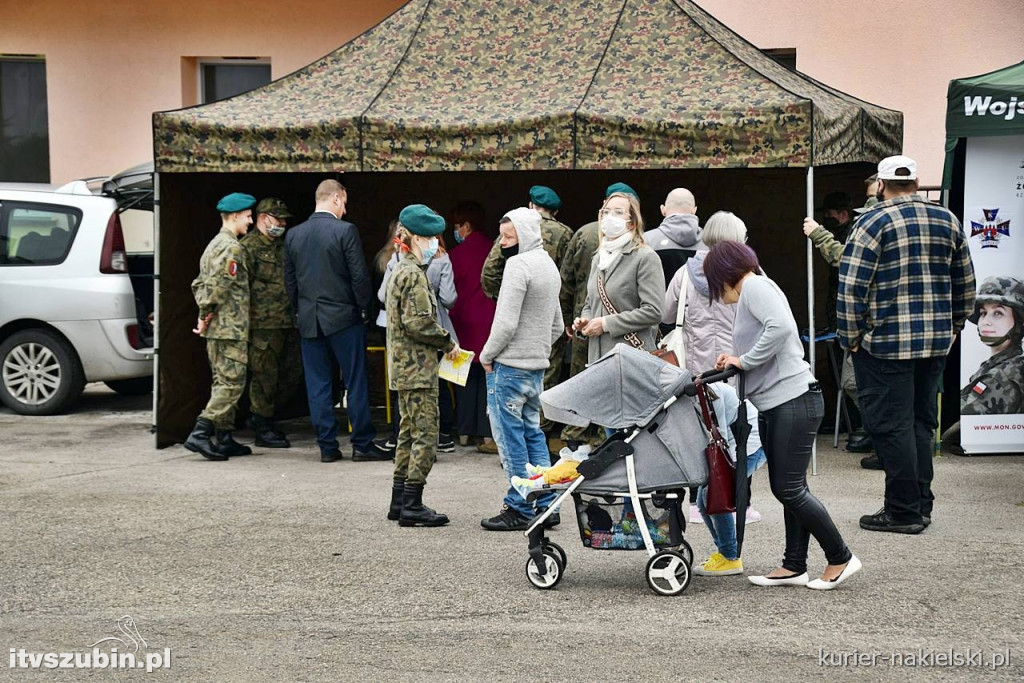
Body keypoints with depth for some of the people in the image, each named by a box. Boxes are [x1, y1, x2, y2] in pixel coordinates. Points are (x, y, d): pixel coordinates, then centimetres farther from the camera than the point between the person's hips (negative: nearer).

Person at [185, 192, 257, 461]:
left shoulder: (214, 245, 18)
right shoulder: (232, 247, -14)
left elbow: (199, 284, 21)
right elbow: (217, 286, -23)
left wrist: (205, 316, 15)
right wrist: (206, 316, -12)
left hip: (216, 328, 10)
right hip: (231, 328, -10)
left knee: (223, 383, 13)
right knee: (232, 383, -8)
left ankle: (224, 439, 16)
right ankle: (200, 434, -13)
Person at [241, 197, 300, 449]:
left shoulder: (283, 245, 19)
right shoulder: (248, 247, -6)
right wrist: (245, 323, -16)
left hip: (288, 323, 8)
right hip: (264, 324, -8)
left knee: (289, 375, 10)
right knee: (265, 376, -2)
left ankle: (261, 416, 24)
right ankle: (263, 429, 7)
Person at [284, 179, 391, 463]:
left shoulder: (293, 235, 6)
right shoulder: (345, 230, -10)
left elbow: (289, 280, 11)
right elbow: (360, 275, -11)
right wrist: (364, 308, 0)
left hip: (308, 320, 4)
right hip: (344, 317, -4)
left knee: (318, 386, 7)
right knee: (356, 382, 3)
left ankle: (327, 446, 8)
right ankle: (362, 444, 5)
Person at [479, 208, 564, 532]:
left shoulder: (518, 265, -15)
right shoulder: (549, 265, 16)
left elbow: (506, 323, -20)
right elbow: (557, 326, 21)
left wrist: (487, 355, -7)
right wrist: (538, 350, 17)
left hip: (510, 367, -9)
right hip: (538, 366, 9)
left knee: (511, 436, -2)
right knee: (533, 433, 14)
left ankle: (519, 509, 2)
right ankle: (545, 505, 16)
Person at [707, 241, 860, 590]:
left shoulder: (754, 286, -8)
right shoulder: (752, 291, 23)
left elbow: (781, 326, -26)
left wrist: (745, 360, -16)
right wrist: (735, 360, 11)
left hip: (793, 401, -10)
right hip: (774, 405, 10)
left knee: (789, 489, -7)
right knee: (787, 488, 10)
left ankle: (841, 558, 4)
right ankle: (794, 566, 15)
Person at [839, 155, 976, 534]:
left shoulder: (873, 222, -8)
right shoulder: (948, 220, 10)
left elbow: (851, 286, -13)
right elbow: (965, 282, 15)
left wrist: (851, 335, -5)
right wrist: (954, 325, 24)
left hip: (885, 342, -6)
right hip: (936, 341, 6)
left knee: (890, 424, 0)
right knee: (921, 422, 14)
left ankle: (903, 511, 1)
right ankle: (921, 504, 18)